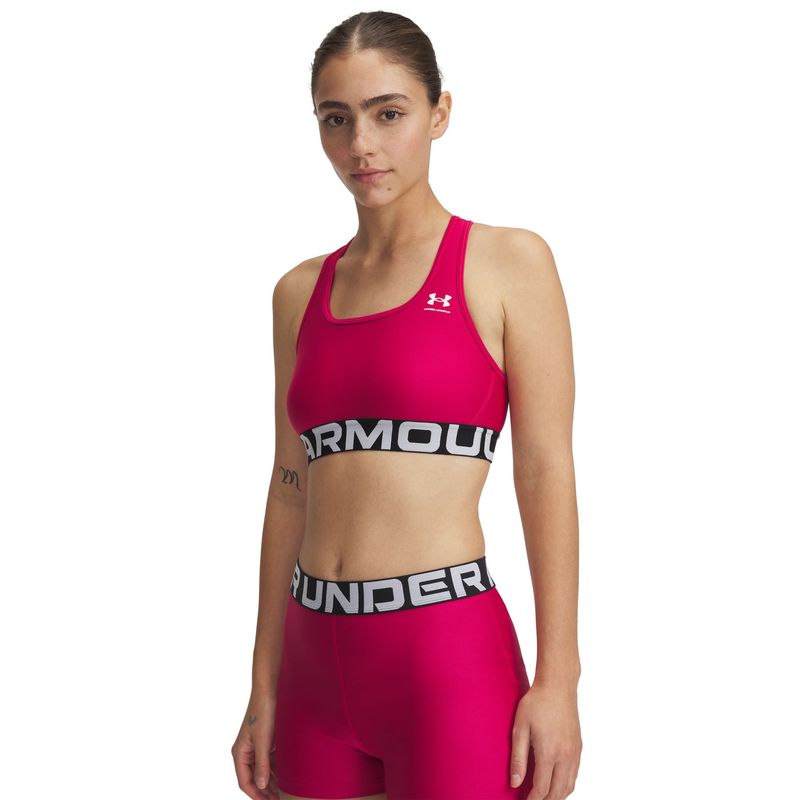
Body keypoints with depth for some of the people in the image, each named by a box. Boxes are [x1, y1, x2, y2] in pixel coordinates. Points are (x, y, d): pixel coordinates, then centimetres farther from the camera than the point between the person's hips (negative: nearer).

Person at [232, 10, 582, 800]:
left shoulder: (508, 262, -3)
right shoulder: (301, 292, 10)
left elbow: (545, 471, -6)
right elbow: (291, 487, 11)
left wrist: (558, 678, -11)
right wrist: (264, 686, 10)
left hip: (448, 653, -4)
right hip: (318, 660, 5)